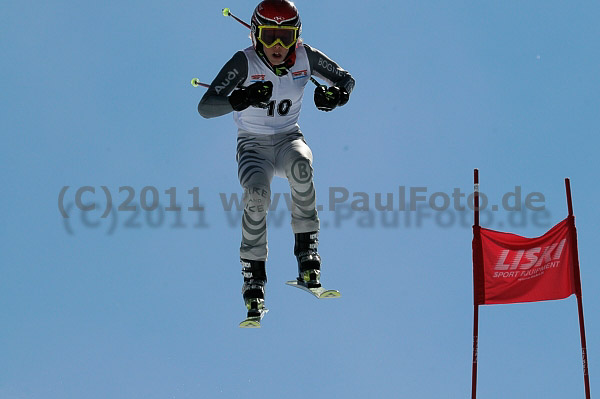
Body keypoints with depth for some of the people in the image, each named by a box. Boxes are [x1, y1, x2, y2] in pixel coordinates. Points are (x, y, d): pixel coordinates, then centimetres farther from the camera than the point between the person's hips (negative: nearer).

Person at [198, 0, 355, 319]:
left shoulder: (305, 57, -10)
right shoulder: (245, 62, -19)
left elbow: (346, 79, 5)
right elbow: (205, 107, -26)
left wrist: (335, 95, -20)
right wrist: (242, 99, -46)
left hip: (288, 139, 2)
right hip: (253, 145, -2)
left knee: (301, 165, -34)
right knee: (257, 194, -31)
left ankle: (307, 258, -28)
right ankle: (254, 279, -19)